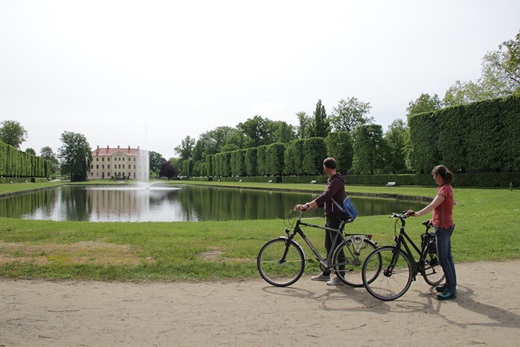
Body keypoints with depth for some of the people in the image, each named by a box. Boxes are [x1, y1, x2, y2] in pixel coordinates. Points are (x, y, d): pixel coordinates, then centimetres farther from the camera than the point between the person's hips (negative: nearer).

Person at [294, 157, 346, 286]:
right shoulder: (332, 181, 15)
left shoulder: (336, 181, -18)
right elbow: (325, 200, 18)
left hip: (336, 219, -10)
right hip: (330, 218, 10)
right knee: (329, 247, 16)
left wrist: (306, 205, -38)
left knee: (337, 247, -3)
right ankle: (326, 273, 25)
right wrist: (308, 207, 11)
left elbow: (324, 197, -31)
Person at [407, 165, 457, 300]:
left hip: (443, 227, -10)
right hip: (445, 225, 10)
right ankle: (451, 285, 26)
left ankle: (451, 290, 1)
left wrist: (416, 214, -40)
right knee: (447, 257, 16)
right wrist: (434, 219, 23)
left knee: (443, 259, -5)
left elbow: (432, 206, -32)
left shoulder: (444, 189, -19)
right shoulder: (447, 188, 12)